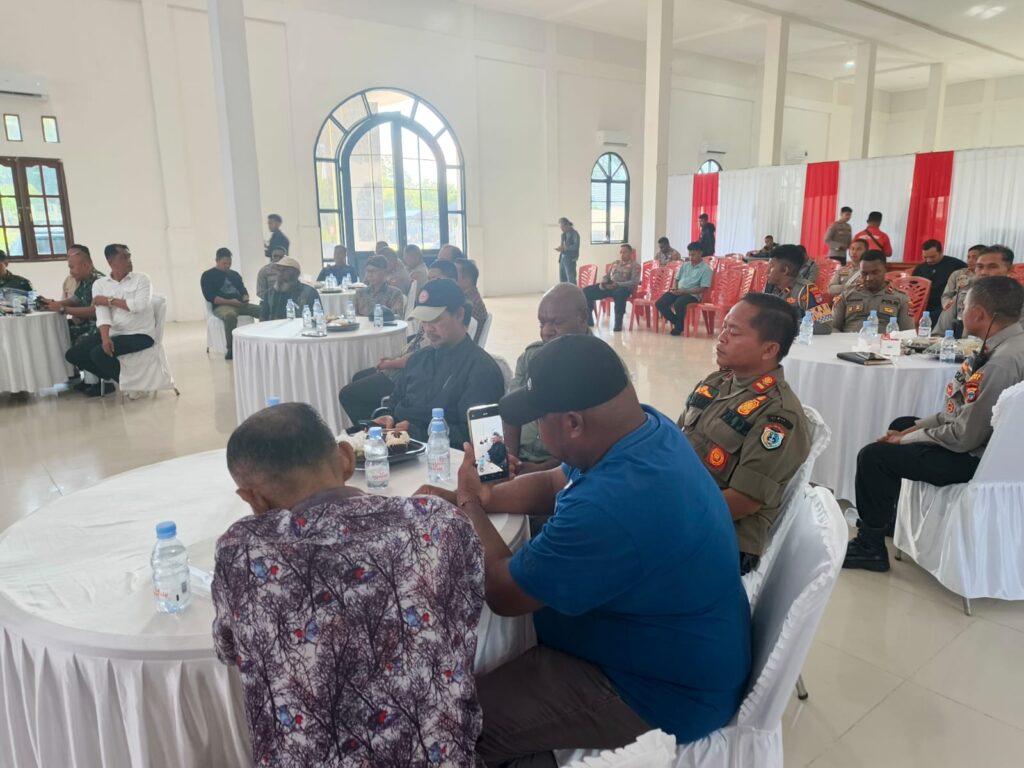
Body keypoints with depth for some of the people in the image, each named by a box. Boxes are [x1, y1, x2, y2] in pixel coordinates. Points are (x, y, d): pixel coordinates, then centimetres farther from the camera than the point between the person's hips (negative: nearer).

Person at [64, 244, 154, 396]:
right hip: (113, 333, 5)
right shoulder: (99, 284, 6)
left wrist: (109, 300, -10)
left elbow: (139, 306, -20)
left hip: (139, 334, -5)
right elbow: (102, 314, -8)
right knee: (73, 354, -4)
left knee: (99, 353, -25)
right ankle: (107, 378, 19)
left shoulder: (141, 278, -3)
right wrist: (105, 338, -26)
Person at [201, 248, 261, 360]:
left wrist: (245, 298, -4)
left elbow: (243, 290, 21)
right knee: (230, 315, -42)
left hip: (239, 305, 5)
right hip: (221, 306, -5)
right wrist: (230, 301, -17)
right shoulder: (208, 276, 4)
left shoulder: (234, 274, 22)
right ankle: (230, 349, -35)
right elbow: (210, 297, -7)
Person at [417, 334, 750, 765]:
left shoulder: (608, 507, -38)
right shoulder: (649, 428, -8)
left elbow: (502, 592, -22)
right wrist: (483, 496, -3)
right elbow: (553, 484, 10)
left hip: (664, 694, -9)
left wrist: (469, 506, -7)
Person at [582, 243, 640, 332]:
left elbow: (634, 282, -9)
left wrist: (617, 284, -21)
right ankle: (588, 319, -3)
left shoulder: (635, 266, 5)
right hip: (608, 287, 7)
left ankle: (618, 323, -34)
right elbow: (606, 276, 23)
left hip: (623, 288, -6)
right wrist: (603, 282, -4)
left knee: (619, 293, -44)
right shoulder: (614, 264, 24)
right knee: (587, 291, -10)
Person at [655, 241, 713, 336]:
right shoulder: (685, 265, 15)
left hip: (692, 294, -6)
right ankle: (675, 322, 5)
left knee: (678, 303, -37)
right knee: (659, 303, -16)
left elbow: (703, 289, -10)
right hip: (678, 291, 6)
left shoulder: (706, 269, -3)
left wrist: (684, 291, -17)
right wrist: (676, 289, -3)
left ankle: (679, 326, -9)